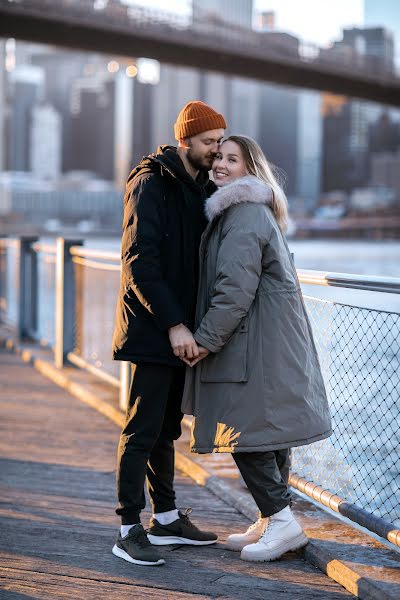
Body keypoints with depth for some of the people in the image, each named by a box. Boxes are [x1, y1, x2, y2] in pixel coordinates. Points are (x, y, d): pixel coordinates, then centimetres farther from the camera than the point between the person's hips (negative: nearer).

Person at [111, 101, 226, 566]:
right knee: (143, 429, -5)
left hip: (179, 328, 8)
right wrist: (173, 324, -21)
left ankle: (166, 517, 25)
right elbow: (139, 263, -18)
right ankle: (129, 530, 0)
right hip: (152, 329, -8)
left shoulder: (201, 189, 14)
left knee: (166, 427, 15)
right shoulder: (151, 184, -11)